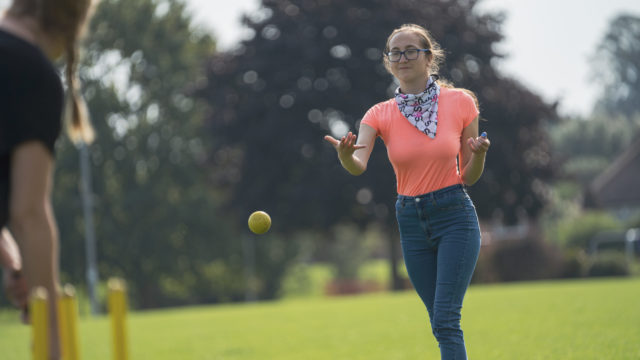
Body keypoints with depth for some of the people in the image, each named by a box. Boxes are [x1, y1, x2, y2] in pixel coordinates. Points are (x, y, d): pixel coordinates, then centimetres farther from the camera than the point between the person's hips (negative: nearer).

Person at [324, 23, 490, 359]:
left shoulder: (460, 102, -3)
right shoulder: (380, 114, 0)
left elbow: (468, 177, 4)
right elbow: (358, 166, -18)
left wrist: (479, 154, -16)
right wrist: (345, 154, -39)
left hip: (455, 217, -3)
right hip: (411, 221, 3)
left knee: (445, 318, -14)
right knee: (441, 322, 9)